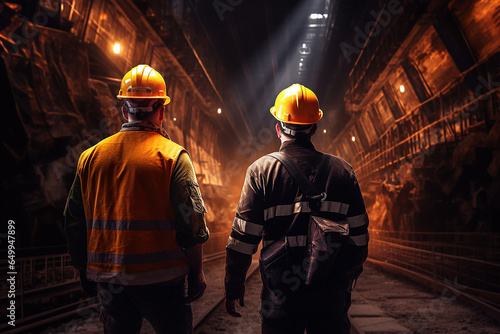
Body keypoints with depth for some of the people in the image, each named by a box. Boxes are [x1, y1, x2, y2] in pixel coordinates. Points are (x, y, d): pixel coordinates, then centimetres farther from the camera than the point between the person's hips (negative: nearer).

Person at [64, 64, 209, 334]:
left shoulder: (90, 156, 4)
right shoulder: (172, 155, -9)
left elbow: (74, 222, 9)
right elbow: (191, 222, -12)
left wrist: (84, 271, 20)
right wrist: (196, 271, -1)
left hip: (106, 279, 4)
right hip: (157, 278, -4)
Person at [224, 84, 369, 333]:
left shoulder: (261, 170, -7)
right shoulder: (342, 170, 1)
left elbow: (243, 239, -9)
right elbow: (358, 236, 4)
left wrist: (234, 287, 3)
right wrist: (349, 276, 19)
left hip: (282, 296, -2)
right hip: (332, 293, 2)